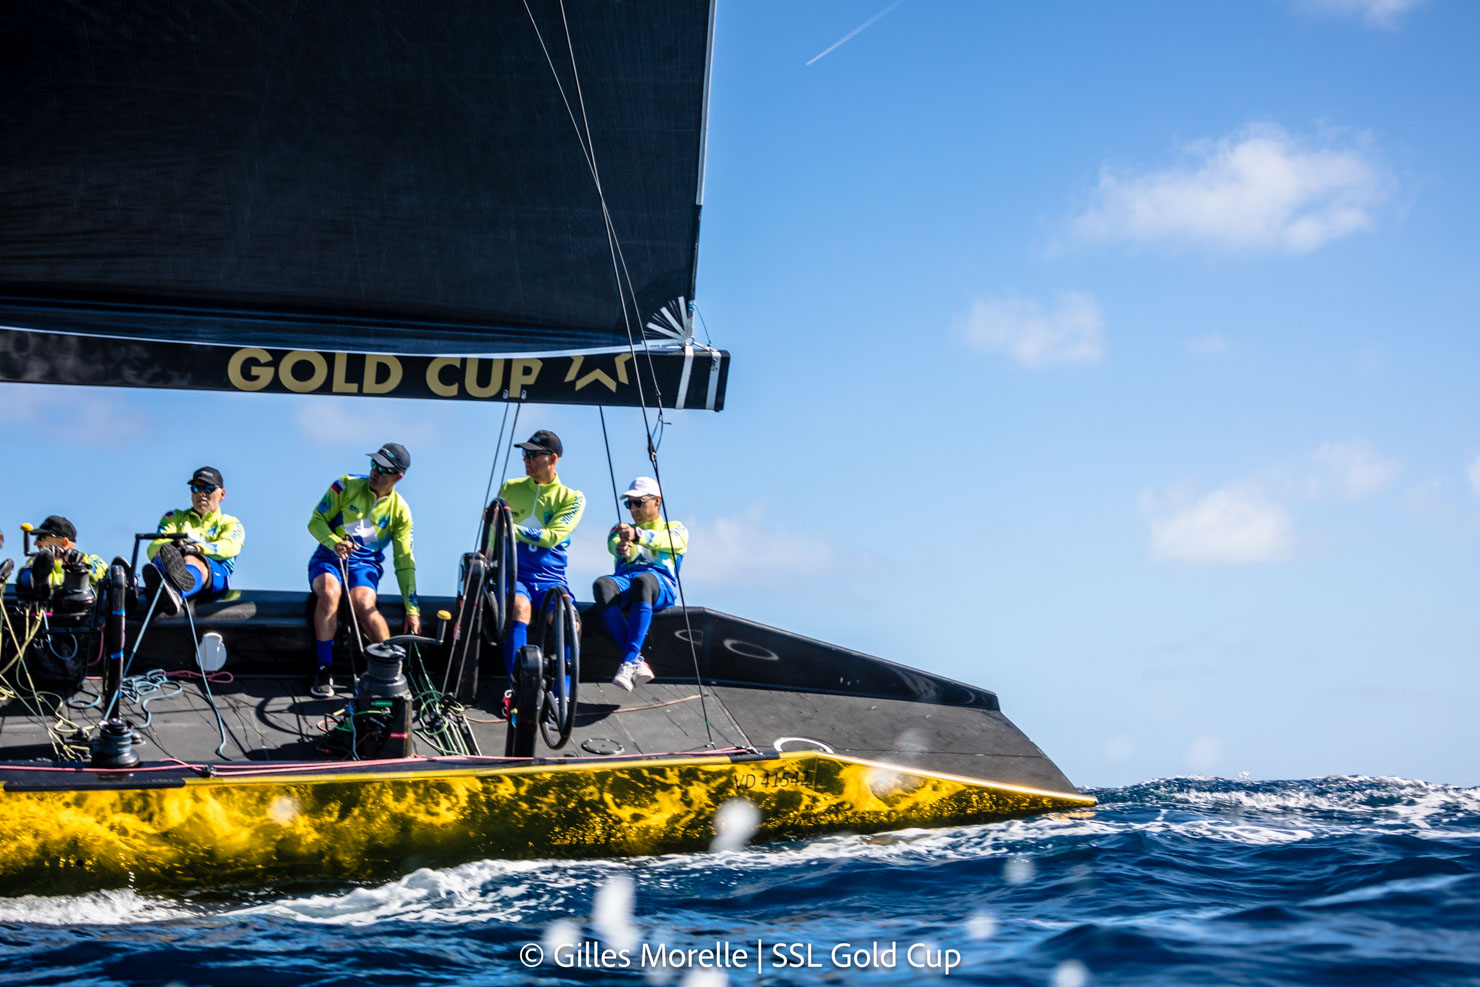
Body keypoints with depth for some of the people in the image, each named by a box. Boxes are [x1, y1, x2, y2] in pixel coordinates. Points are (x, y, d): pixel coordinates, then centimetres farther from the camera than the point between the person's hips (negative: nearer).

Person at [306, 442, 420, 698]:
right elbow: (316, 521, -2)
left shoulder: (400, 511, 1)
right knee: (329, 593, -35)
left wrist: (412, 610, -3)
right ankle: (324, 670, -26)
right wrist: (334, 542, -24)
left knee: (363, 602, -34)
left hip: (365, 563, 0)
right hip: (329, 557, 0)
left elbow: (404, 562, 2)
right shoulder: (347, 486, -3)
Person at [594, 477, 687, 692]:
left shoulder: (676, 529, 23)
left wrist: (637, 535, -27)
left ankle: (628, 663, -49)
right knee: (602, 585, -34)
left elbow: (668, 541, -5)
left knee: (642, 581, -40)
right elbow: (614, 544, 6)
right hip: (624, 579, 3)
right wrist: (622, 547, -23)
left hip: (660, 582, -3)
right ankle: (638, 662, -43)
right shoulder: (620, 529, 33)